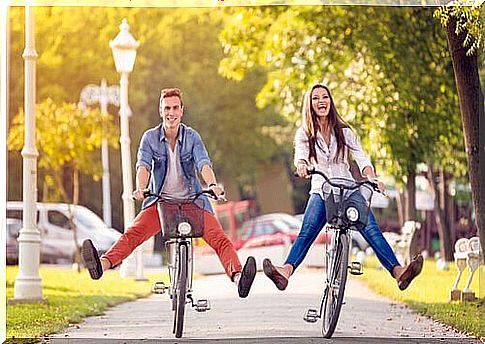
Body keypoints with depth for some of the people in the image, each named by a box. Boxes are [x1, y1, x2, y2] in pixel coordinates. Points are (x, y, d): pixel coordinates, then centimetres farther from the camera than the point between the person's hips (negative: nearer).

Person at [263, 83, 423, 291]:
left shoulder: (344, 132, 9)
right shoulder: (304, 134, 8)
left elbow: (361, 158, -2)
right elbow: (300, 155, -12)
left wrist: (371, 178, -24)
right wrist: (301, 165, -37)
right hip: (321, 192, 0)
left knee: (371, 230, -20)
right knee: (306, 232, -23)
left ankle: (398, 272, -34)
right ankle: (285, 272, -43)